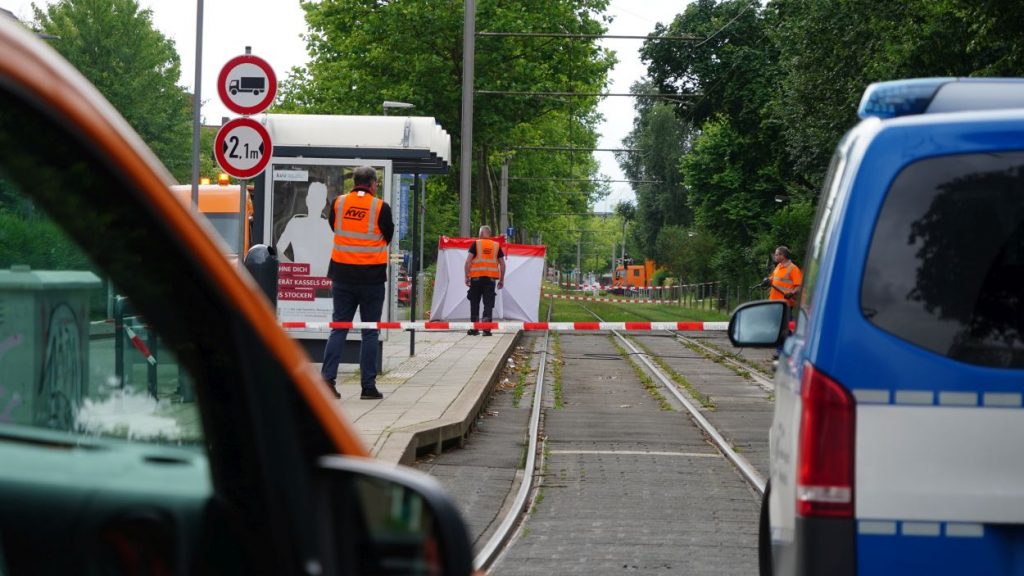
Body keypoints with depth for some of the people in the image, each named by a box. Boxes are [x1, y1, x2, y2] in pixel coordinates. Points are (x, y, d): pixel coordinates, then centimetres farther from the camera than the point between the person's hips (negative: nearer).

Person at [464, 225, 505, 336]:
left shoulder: (476, 244, 2)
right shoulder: (496, 245, 10)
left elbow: (468, 261, -6)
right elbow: (502, 264, 8)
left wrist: (467, 276, -2)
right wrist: (501, 280, 13)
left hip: (476, 277, -1)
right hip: (491, 278, 1)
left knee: (474, 302, 9)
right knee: (488, 303, 1)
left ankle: (474, 328, 9)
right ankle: (486, 329, -8)